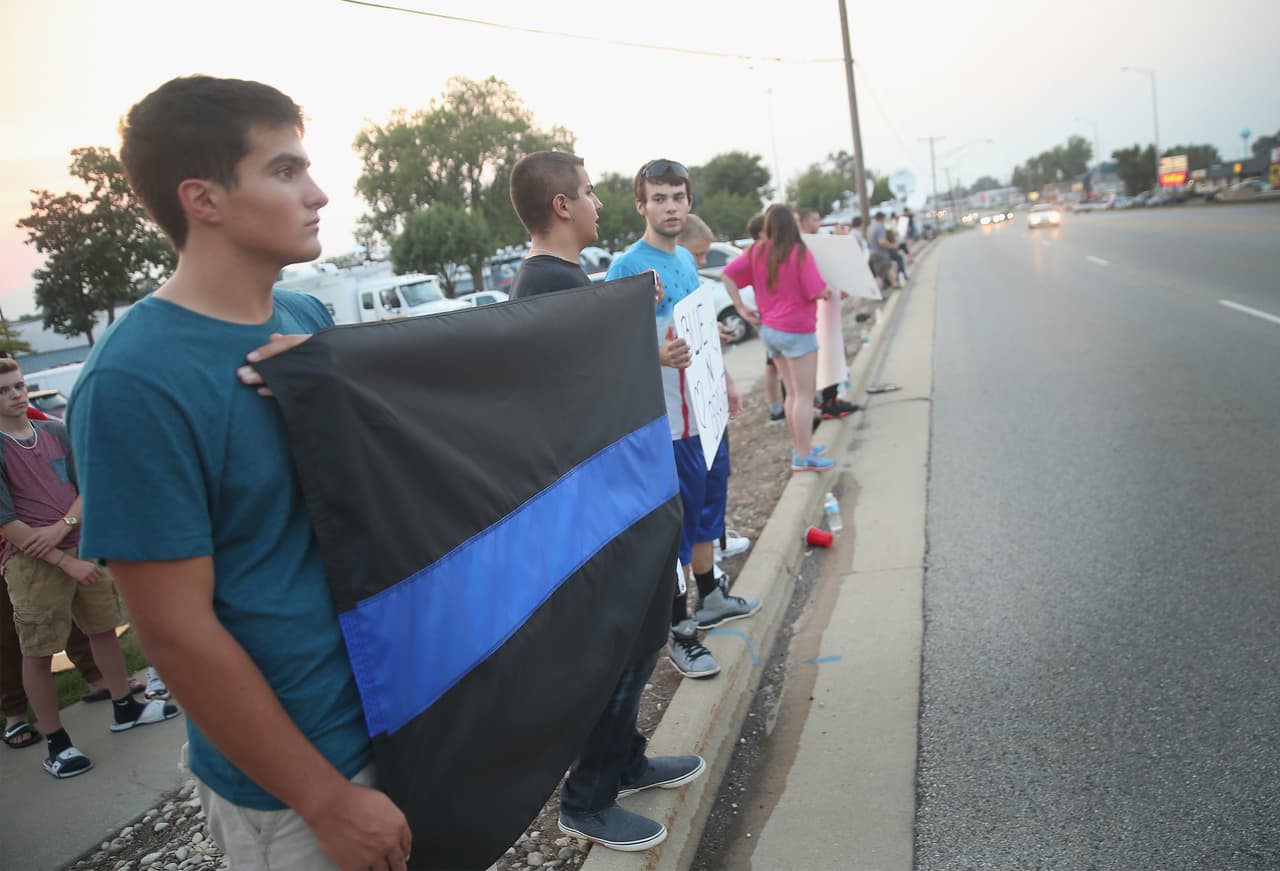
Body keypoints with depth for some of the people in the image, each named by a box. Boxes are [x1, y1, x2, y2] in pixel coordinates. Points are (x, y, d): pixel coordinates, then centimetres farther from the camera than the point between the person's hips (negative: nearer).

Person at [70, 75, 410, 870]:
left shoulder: (310, 319, -1)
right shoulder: (138, 380, -22)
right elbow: (177, 631, -20)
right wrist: (327, 801, -14)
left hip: (396, 708, 7)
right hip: (291, 778, -7)